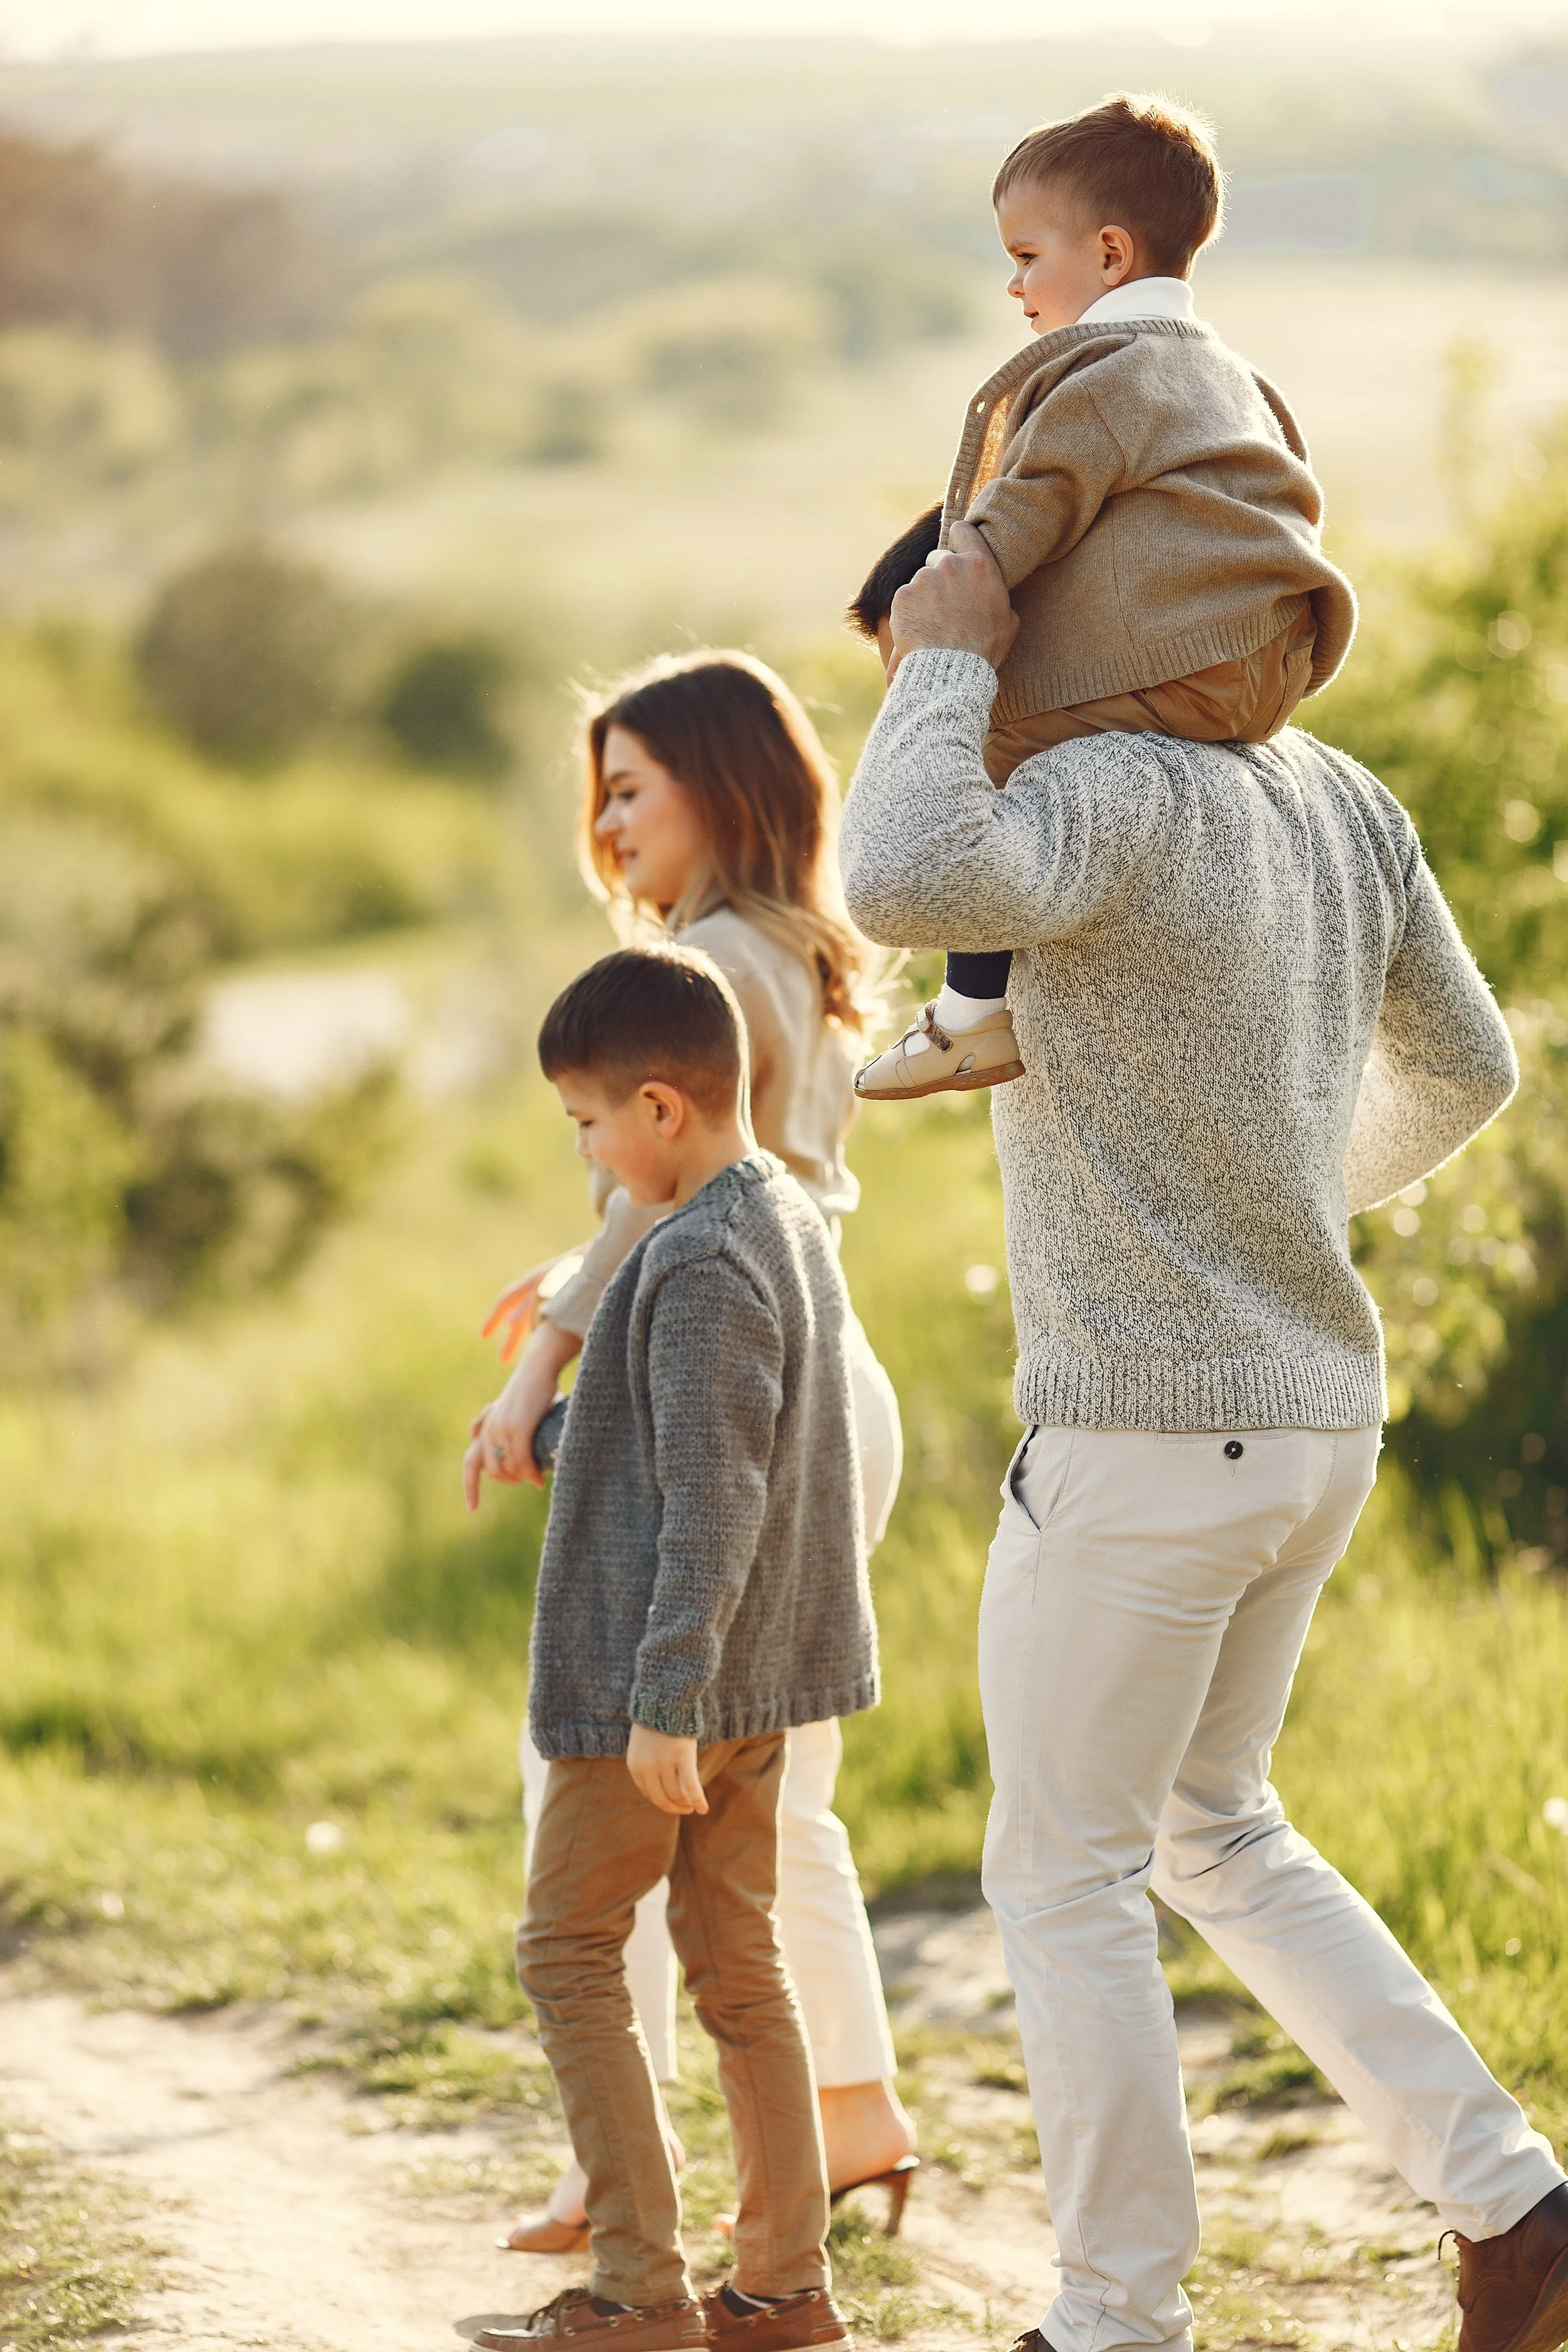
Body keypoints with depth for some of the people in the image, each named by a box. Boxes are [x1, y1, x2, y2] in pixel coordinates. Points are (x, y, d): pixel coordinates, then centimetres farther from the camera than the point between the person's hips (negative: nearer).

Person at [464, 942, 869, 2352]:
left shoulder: (702, 1267, -21)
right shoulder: (787, 1220, 9)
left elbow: (711, 1503, -24)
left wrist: (664, 1701, -24)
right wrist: (542, 1420, 34)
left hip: (668, 1676, -9)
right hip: (757, 1668, 9)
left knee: (568, 1948, 1)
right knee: (736, 1960, 13)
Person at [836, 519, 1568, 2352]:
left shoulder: (1120, 794, -19)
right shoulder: (1344, 805, 7)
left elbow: (903, 886, -40)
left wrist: (945, 663, -23)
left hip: (1140, 1436, -8)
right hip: (1311, 1420, 8)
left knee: (1062, 1877, 6)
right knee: (1212, 1835, 22)